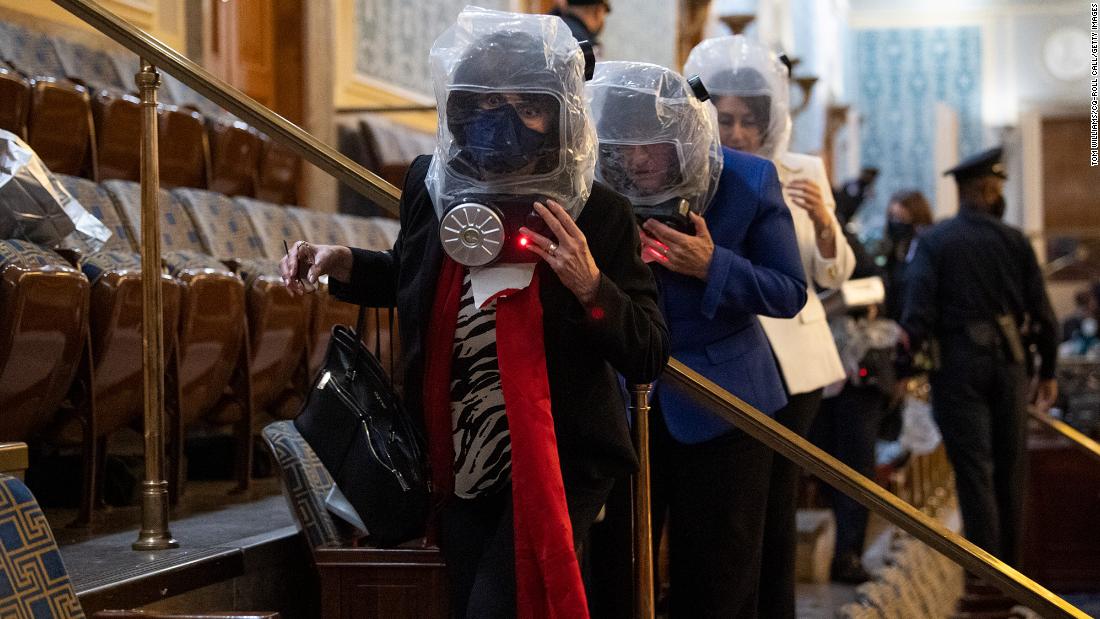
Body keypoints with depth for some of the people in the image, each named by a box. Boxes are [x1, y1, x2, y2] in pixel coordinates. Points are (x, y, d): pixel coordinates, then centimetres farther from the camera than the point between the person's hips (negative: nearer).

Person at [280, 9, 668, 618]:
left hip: (557, 463, -5)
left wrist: (590, 287, -27)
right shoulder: (431, 186, -3)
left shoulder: (597, 214, -14)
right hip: (461, 466, 5)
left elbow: (649, 357, -12)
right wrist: (343, 265, 3)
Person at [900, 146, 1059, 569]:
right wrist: (1048, 371, 12)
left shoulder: (933, 242, -3)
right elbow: (1042, 314, 3)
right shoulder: (1014, 242, 3)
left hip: (957, 363, -2)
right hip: (1007, 360, 2)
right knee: (1009, 468, 13)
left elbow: (918, 310, -12)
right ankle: (1009, 568, 21)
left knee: (973, 469, -2)